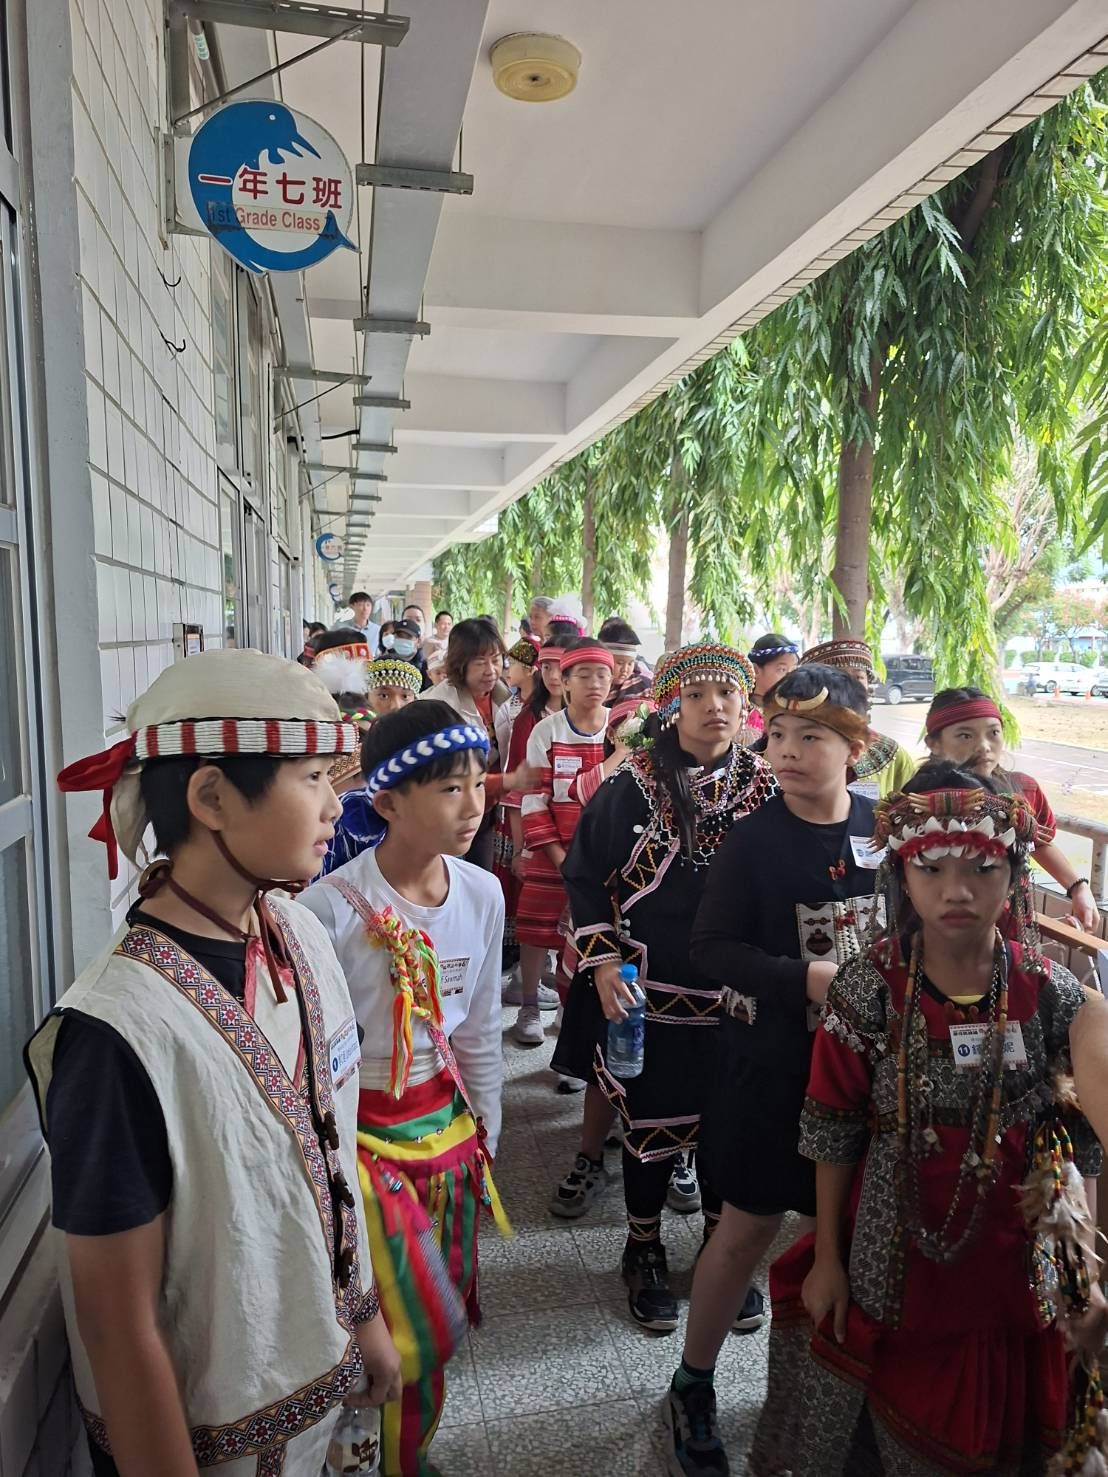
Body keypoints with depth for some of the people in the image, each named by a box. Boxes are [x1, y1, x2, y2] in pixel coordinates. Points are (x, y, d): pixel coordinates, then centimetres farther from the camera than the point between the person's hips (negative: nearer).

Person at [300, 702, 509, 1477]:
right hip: (363, 1134, -5)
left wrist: (486, 1137, 13)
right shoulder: (332, 906, -24)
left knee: (444, 1312, 17)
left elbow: (480, 1031, 6)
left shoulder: (482, 893, -6)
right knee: (420, 1332, 2)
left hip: (446, 1122, 5)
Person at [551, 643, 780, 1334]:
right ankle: (644, 1252, 35)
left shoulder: (767, 789, -2)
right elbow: (585, 877, -3)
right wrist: (603, 965, -9)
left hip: (736, 995, 2)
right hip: (648, 991, -2)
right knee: (649, 1121, 11)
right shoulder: (633, 786, -8)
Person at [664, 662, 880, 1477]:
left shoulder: (883, 825, -3)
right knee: (750, 1225, 8)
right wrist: (804, 978, -24)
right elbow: (713, 948, -13)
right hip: (774, 1063, -3)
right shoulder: (754, 837, -14)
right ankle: (693, 1387, 31)